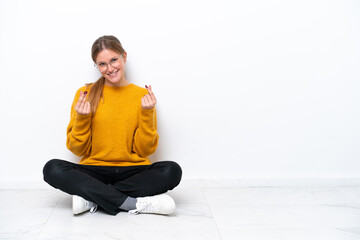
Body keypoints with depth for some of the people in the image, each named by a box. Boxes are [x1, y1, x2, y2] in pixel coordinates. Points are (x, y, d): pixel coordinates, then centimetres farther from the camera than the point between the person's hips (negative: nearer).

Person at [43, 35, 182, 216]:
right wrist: (82, 118, -11)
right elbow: (77, 149, 4)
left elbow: (145, 150, 1)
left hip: (133, 172, 0)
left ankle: (93, 198, -23)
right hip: (94, 172, 0)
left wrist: (147, 114, -10)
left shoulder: (143, 96, 4)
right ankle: (136, 203, -28)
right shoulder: (85, 94, 4)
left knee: (172, 171, -28)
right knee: (52, 169, -27)